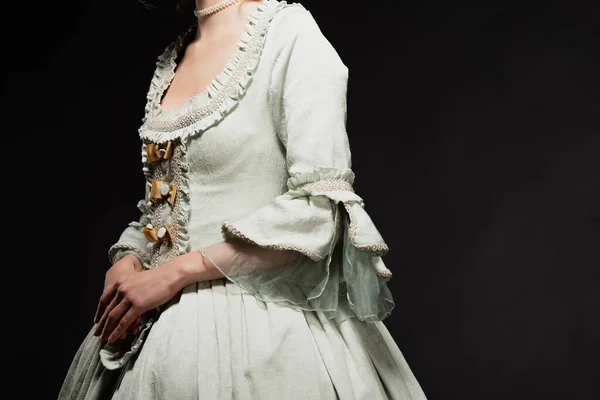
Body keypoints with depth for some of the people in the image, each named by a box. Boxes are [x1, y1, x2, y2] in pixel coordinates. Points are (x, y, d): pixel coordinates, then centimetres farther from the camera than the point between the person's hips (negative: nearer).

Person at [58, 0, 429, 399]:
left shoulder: (291, 33, -9)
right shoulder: (170, 60, 12)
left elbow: (321, 210, -18)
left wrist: (177, 271, -17)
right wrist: (125, 261, -2)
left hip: (256, 320, -7)